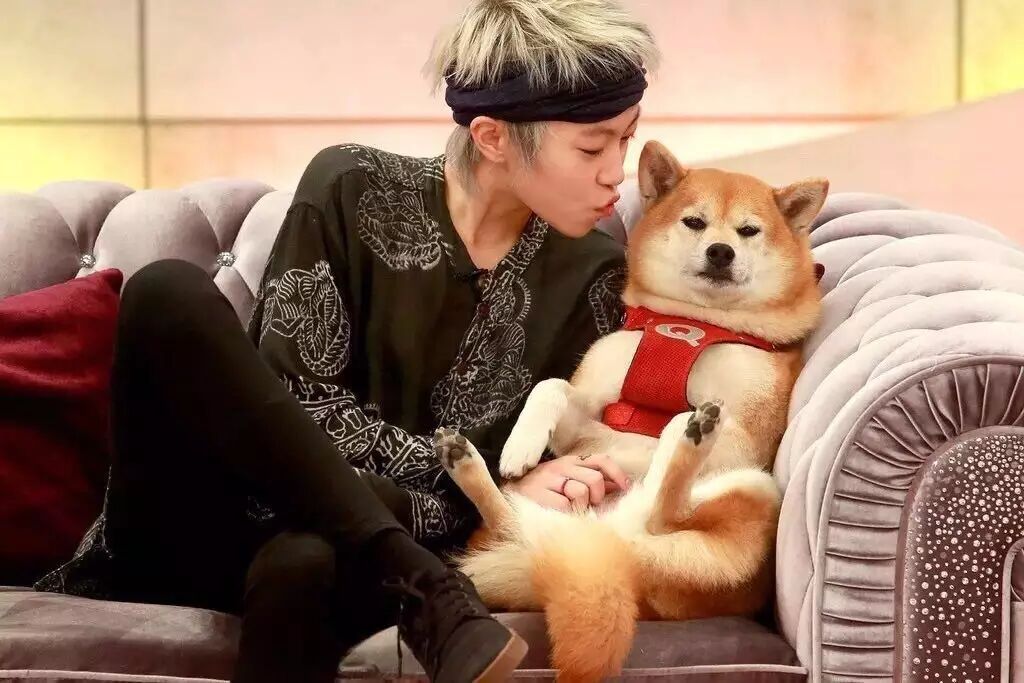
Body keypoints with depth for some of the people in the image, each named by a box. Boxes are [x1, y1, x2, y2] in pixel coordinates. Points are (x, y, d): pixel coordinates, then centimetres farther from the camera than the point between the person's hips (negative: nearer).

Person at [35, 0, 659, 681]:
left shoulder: (589, 273, 0)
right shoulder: (353, 189, -7)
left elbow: (553, 466, 4)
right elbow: (300, 397, -12)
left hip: (353, 542, -1)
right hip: (216, 522, 1)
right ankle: (425, 591, -32)